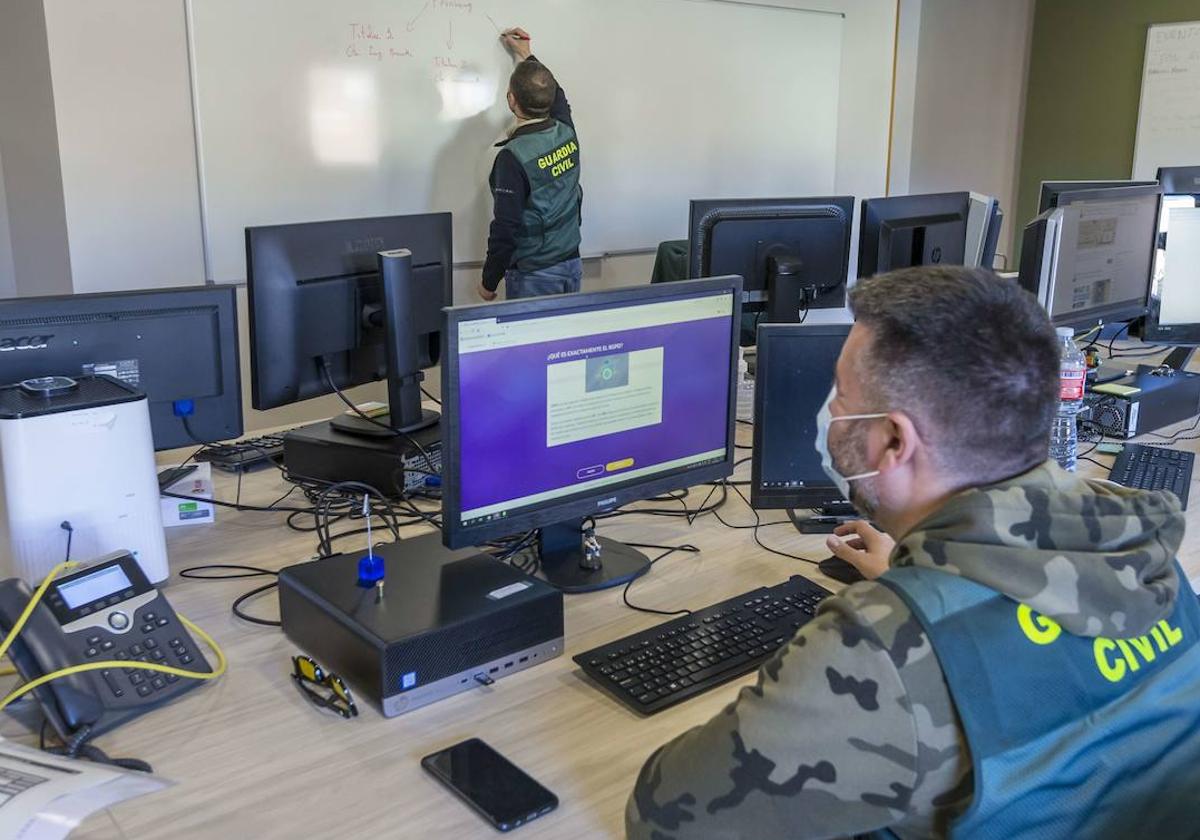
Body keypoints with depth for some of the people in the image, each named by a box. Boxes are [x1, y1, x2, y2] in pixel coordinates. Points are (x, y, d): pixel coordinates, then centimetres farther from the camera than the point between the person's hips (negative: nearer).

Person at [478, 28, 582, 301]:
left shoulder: (513, 156, -20)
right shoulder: (567, 133, -1)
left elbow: (505, 229, -20)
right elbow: (556, 97, 24)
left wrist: (489, 283, -7)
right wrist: (527, 56, 37)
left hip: (533, 277, -6)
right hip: (571, 265, 7)